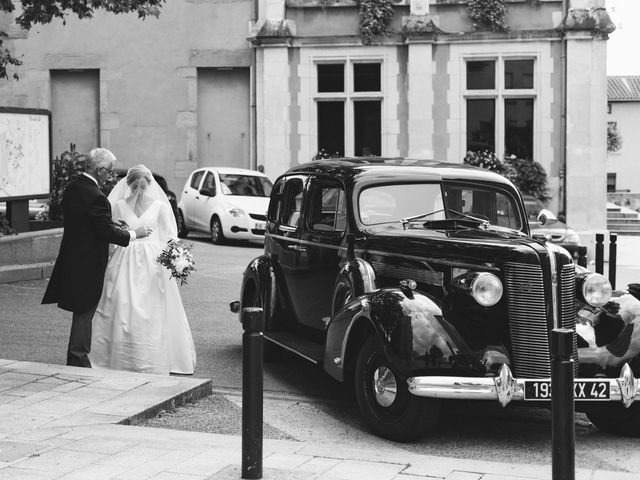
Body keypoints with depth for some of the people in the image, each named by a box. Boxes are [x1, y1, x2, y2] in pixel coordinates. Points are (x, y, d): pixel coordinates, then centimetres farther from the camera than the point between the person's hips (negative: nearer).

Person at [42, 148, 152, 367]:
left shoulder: (72, 187, 6)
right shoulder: (95, 196, -23)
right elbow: (107, 232, -21)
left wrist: (114, 227, 13)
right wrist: (134, 234, -7)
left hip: (71, 257, 9)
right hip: (88, 265, -9)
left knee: (82, 314, 18)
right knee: (84, 313, 1)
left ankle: (77, 359, 25)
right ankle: (77, 360, 8)